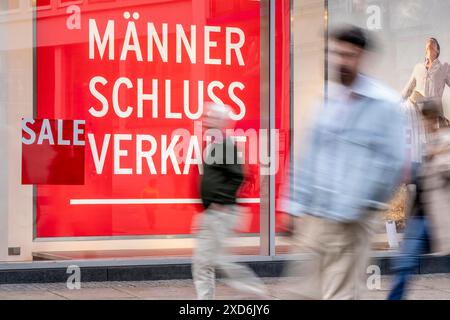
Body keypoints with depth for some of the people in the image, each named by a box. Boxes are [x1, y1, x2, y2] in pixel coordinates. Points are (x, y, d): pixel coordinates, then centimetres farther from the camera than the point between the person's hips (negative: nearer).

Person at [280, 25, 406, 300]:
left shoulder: (383, 103, -6)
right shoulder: (330, 100, 13)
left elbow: (393, 161, -10)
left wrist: (358, 207, -10)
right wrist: (295, 205, 14)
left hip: (349, 222, -6)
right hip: (313, 217, 6)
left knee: (340, 293, -5)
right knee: (308, 292, 9)